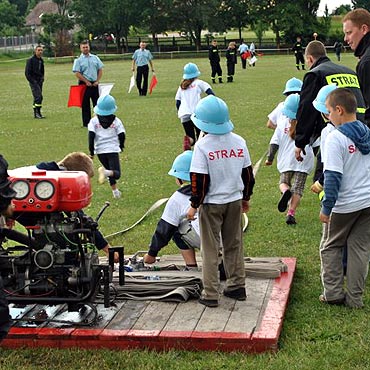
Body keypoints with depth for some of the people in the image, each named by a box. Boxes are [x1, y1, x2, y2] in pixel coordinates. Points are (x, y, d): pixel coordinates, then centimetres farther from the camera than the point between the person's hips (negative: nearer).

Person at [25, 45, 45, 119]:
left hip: (39, 82, 7)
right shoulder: (30, 60, -10)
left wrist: (42, 79, 10)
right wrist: (32, 81, -15)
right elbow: (27, 73, -11)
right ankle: (38, 112, -12)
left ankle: (35, 113, 15)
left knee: (36, 98, 10)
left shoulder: (41, 60, 12)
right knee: (39, 96, -16)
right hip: (33, 81, -7)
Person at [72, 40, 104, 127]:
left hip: (94, 84, 3)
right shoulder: (78, 60, -3)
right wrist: (86, 82, -12)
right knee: (85, 104, 1)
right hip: (84, 84, -3)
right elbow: (77, 73, -9)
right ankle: (86, 123, 5)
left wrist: (97, 81, -2)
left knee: (97, 103, 5)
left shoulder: (95, 58, 9)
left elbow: (100, 70, 10)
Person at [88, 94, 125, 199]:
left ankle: (115, 191, 21)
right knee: (116, 173, -7)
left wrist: (91, 151, 0)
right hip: (113, 149, -3)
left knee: (109, 169, 23)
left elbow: (91, 136, -7)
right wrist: (121, 146, 21)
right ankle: (105, 172, -39)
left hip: (100, 150, 3)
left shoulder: (94, 121, 0)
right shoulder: (116, 121, -1)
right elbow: (122, 135, 1)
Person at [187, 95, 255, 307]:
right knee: (234, 245, 18)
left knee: (210, 249, 4)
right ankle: (237, 286, 25)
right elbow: (248, 173, 8)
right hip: (235, 201, 5)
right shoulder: (239, 142, 0)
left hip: (211, 203, -5)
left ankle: (210, 295, 6)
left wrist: (194, 205, -6)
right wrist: (246, 197, 20)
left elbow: (199, 180, -16)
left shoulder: (203, 146, -16)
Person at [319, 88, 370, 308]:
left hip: (344, 205, -5)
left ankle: (333, 292, 13)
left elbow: (333, 177, -19)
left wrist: (326, 207, -14)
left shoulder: (336, 138, -16)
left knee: (331, 247, 13)